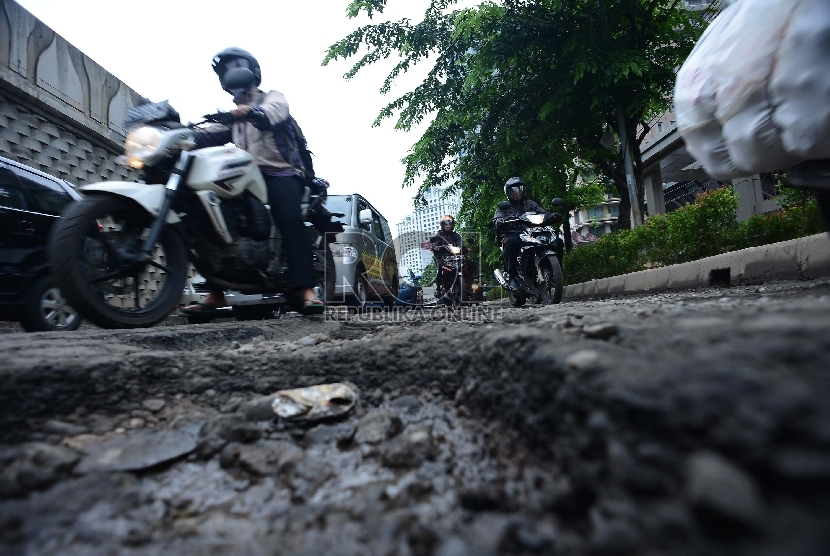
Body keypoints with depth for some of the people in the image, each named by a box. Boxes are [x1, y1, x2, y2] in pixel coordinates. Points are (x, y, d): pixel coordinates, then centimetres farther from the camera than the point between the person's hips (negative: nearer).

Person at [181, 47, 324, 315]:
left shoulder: (273, 98, 12)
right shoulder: (232, 114, 29)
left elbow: (271, 115, -15)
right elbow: (211, 133, 9)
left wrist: (251, 112, -38)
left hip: (281, 173, -5)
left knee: (290, 220, -30)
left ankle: (307, 291, -38)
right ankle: (215, 293, -5)